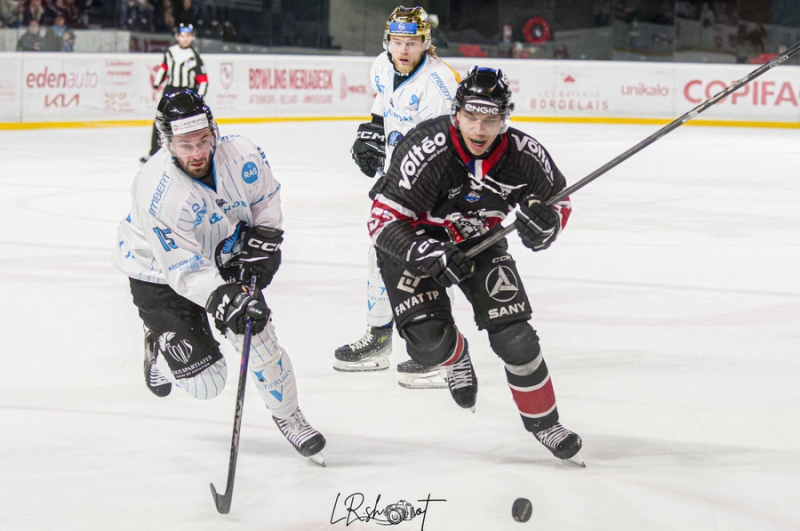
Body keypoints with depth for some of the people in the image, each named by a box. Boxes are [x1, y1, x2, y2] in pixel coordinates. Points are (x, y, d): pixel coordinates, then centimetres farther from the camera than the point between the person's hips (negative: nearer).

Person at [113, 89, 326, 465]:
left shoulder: (241, 156, -24)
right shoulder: (157, 193, -37)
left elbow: (266, 198, 0)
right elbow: (186, 270, -33)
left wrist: (259, 249, -8)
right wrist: (224, 300, -43)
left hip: (223, 257, 4)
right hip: (160, 274, -4)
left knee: (257, 335, -8)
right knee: (204, 383, -6)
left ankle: (287, 415, 18)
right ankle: (160, 346, 29)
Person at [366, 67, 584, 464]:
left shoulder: (523, 155, -21)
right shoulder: (427, 151, -33)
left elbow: (558, 198, -3)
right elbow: (385, 220, -30)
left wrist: (545, 224, -26)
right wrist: (430, 256, -44)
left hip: (480, 241, 3)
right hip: (415, 243, -3)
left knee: (514, 335, -8)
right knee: (429, 342, -19)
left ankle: (543, 421, 14)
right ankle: (455, 355, 20)